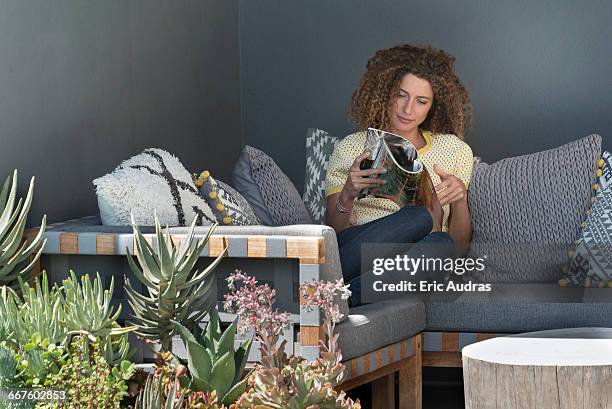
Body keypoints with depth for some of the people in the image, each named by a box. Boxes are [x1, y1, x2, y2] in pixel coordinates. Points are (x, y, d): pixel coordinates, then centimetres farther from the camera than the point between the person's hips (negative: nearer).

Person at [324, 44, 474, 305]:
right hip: (355, 251, -2)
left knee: (440, 243, -35)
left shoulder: (454, 150, 18)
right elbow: (332, 232, 8)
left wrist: (459, 199, -7)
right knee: (419, 218, -33)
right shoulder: (352, 148, 16)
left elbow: (460, 243, 13)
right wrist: (348, 195, -13)